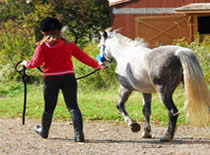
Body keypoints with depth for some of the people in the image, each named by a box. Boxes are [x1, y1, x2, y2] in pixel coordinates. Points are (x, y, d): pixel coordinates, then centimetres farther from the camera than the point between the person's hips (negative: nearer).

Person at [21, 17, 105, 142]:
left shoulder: (43, 46, -2)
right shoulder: (68, 44, 4)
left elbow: (35, 63, -7)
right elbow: (82, 56, 5)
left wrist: (26, 63, 14)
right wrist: (97, 65, 17)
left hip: (51, 79, -1)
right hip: (68, 77, 1)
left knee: (49, 107, 16)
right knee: (73, 106, -1)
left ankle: (44, 131, 35)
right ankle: (79, 134, -16)